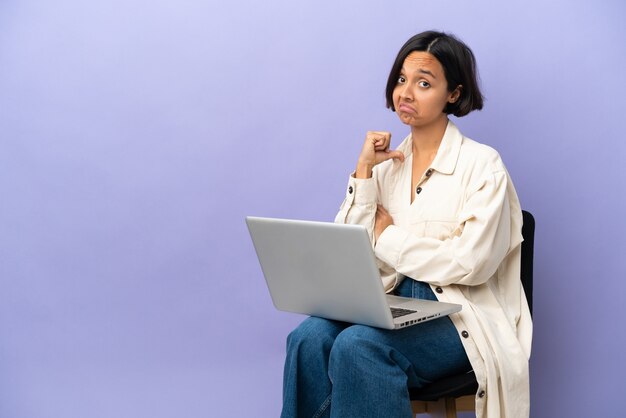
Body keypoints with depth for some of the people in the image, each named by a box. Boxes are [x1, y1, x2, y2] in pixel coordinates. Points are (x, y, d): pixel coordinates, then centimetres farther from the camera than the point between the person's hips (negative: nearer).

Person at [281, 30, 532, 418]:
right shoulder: (388, 163, 9)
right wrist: (364, 169, -5)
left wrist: (388, 237, -7)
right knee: (310, 337, -25)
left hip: (461, 318, -4)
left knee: (358, 345, -31)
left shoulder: (481, 164, -5)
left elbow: (471, 263, -16)